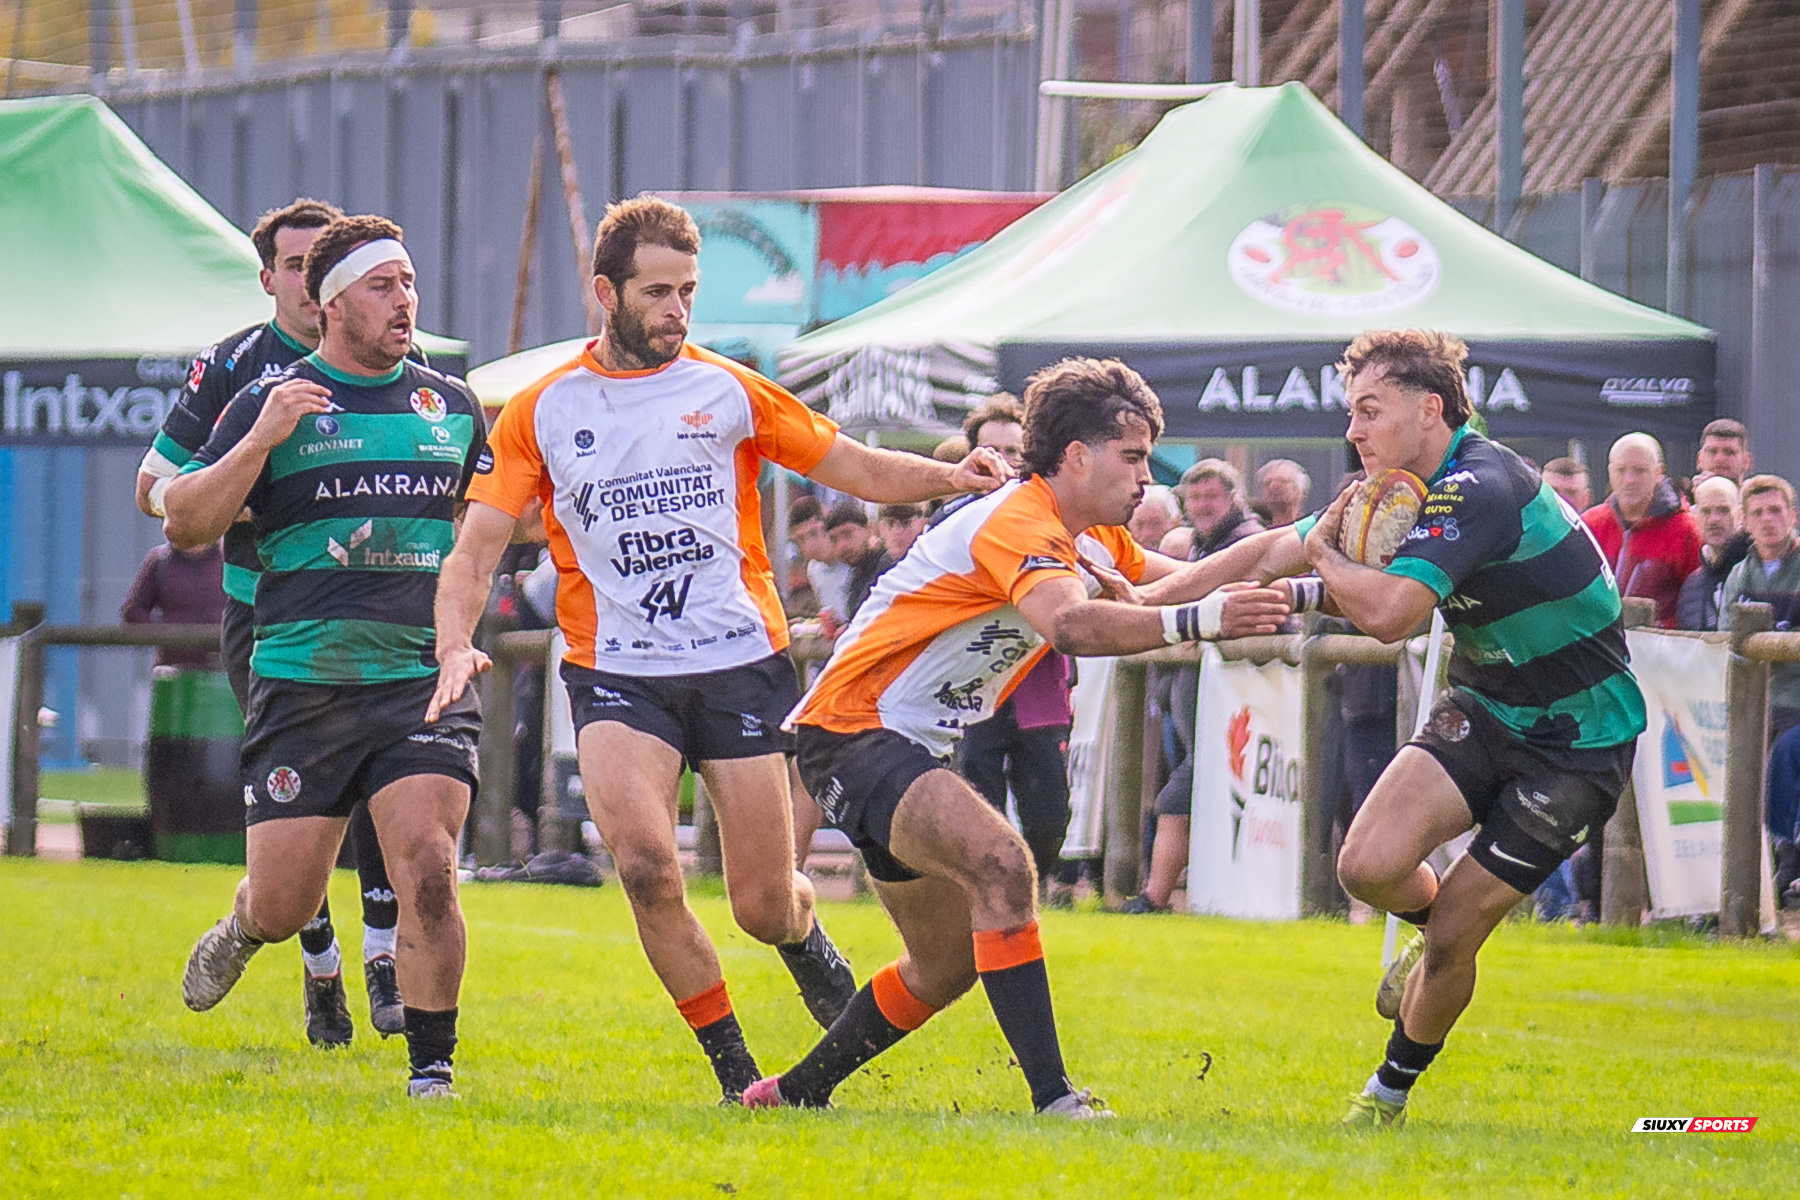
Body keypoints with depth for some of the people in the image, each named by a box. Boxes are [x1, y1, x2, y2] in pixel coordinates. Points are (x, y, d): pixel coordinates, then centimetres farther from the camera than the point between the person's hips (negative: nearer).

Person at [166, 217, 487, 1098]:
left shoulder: (450, 406, 13)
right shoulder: (271, 403, 2)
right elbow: (184, 523, -4)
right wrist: (261, 440, -15)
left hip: (426, 683, 2)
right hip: (303, 685, -2)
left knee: (426, 872, -17)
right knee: (284, 905, 1)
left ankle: (432, 1072, -6)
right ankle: (242, 931, 39)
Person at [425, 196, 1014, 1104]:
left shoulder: (727, 391, 6)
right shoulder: (543, 412, 6)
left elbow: (856, 468, 8)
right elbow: (476, 547, 4)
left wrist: (948, 477, -11)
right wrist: (455, 644, -15)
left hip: (740, 663, 0)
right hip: (616, 672, 0)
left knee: (763, 908, -1)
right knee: (644, 863, -24)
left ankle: (804, 935, 40)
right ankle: (734, 1068, -6)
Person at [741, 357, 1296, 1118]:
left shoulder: (1092, 542, 10)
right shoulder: (1017, 522, -22)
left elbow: (1181, 583, 20)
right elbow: (1070, 624, -41)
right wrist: (1200, 621, -49)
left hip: (914, 749, 11)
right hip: (854, 732, -11)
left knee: (948, 965, 18)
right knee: (1001, 862, -31)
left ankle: (794, 1092, 34)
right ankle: (1053, 1099, -36)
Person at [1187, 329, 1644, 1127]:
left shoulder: (1479, 492, -27)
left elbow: (1388, 613, -37)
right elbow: (1272, 553, 13)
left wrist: (1322, 554, -16)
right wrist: (1149, 598, 9)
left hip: (1577, 745, -7)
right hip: (1485, 708, 7)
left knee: (1450, 937, -5)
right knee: (1370, 866, -14)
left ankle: (1395, 1086, 20)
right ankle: (1435, 922, 20)